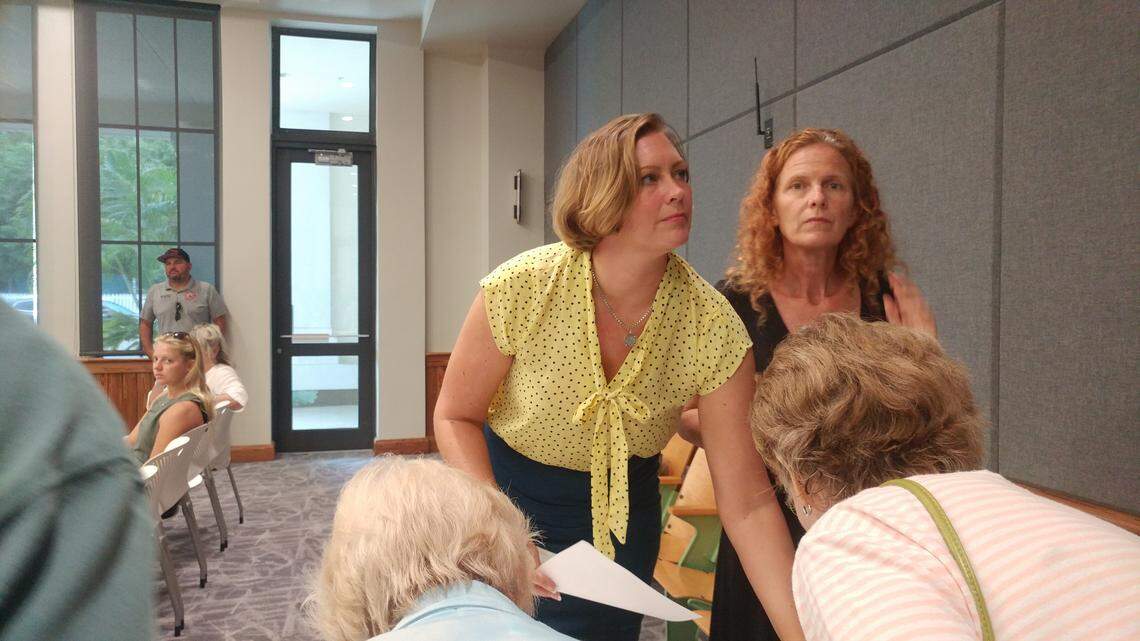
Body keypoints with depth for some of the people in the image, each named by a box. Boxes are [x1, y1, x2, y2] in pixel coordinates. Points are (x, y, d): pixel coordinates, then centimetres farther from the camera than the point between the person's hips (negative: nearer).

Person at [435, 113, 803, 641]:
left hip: (622, 509, 1)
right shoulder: (520, 288, -26)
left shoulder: (712, 324, -24)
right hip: (503, 487, 0)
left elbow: (746, 501, -20)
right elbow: (456, 417, -13)